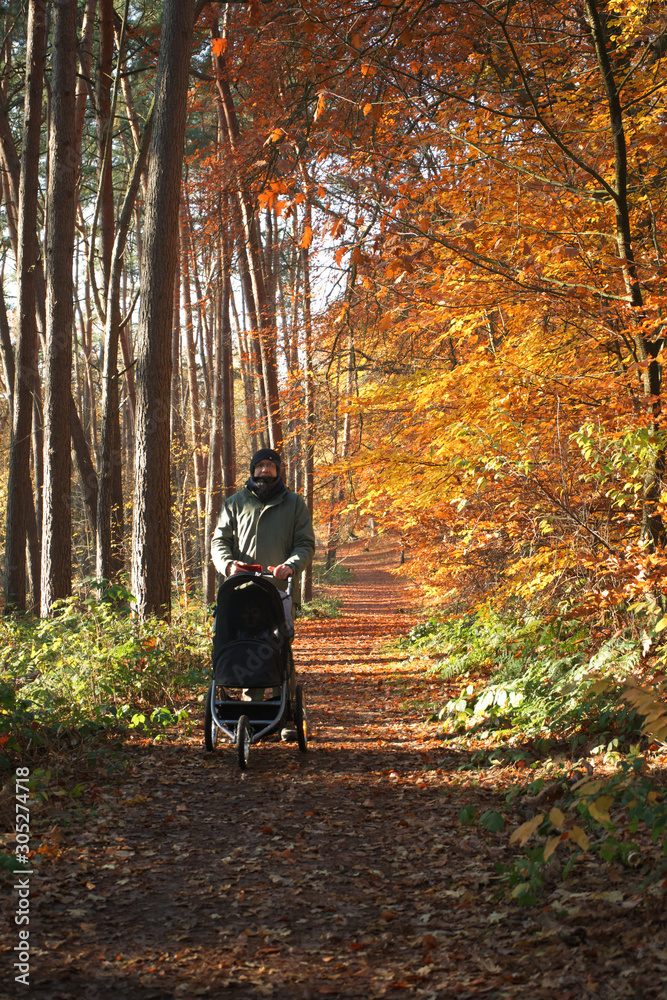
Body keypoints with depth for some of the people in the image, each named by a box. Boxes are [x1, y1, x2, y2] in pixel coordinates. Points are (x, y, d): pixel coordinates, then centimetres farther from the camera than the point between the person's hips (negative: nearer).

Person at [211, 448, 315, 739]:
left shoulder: (294, 503, 13)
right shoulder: (235, 503, 16)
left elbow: (306, 544, 8)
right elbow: (219, 540, 14)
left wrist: (291, 565, -13)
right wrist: (228, 563, -8)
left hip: (282, 592, -2)